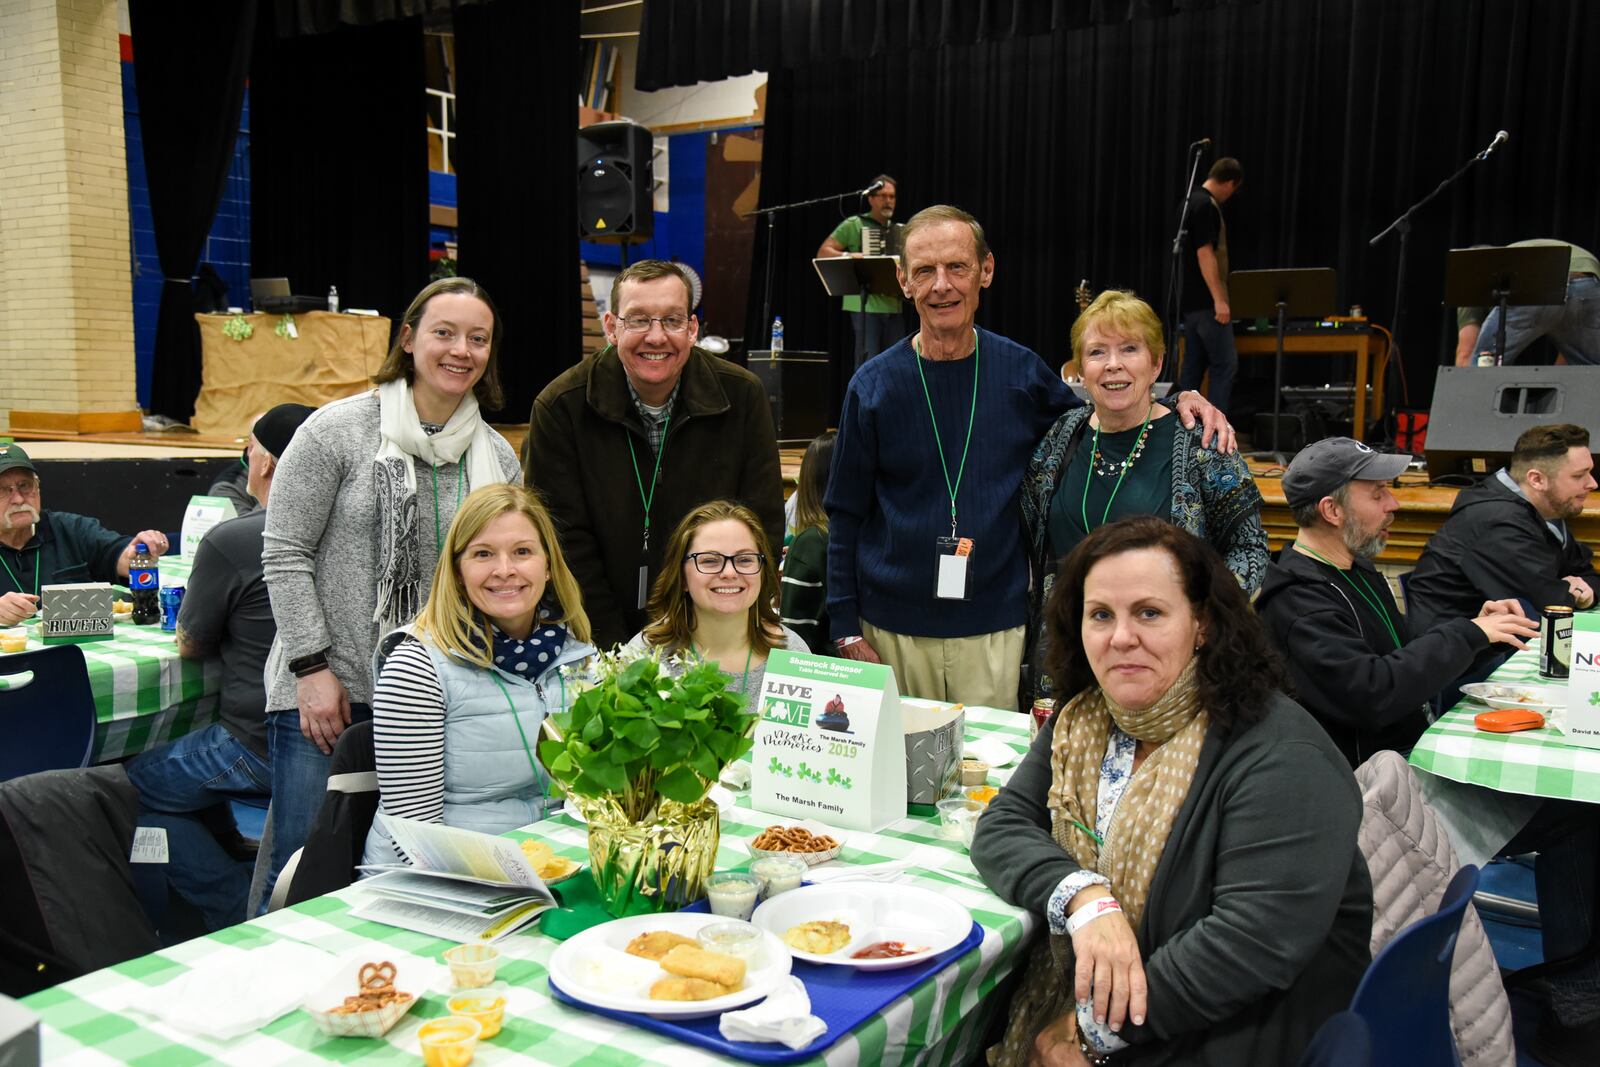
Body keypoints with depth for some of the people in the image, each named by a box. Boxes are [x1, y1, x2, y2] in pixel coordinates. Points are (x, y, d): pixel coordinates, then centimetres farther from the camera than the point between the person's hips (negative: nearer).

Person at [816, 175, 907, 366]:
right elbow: (823, 253, -4)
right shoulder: (854, 224, -1)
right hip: (865, 305, -6)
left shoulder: (900, 231, 16)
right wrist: (849, 256, -20)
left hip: (894, 307, 6)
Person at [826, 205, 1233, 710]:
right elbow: (845, 516, 0)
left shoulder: (1022, 372, 0)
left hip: (994, 632, 1)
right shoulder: (874, 386, -4)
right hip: (891, 631, 0)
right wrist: (847, 631, -4)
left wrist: (1180, 403, -3)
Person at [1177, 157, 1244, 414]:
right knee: (1225, 364, -8)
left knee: (1193, 367, 9)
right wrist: (1219, 299, -22)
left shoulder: (1192, 201, 16)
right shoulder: (1206, 205, -14)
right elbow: (1204, 253, -21)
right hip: (1205, 302, -10)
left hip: (1190, 301, 10)